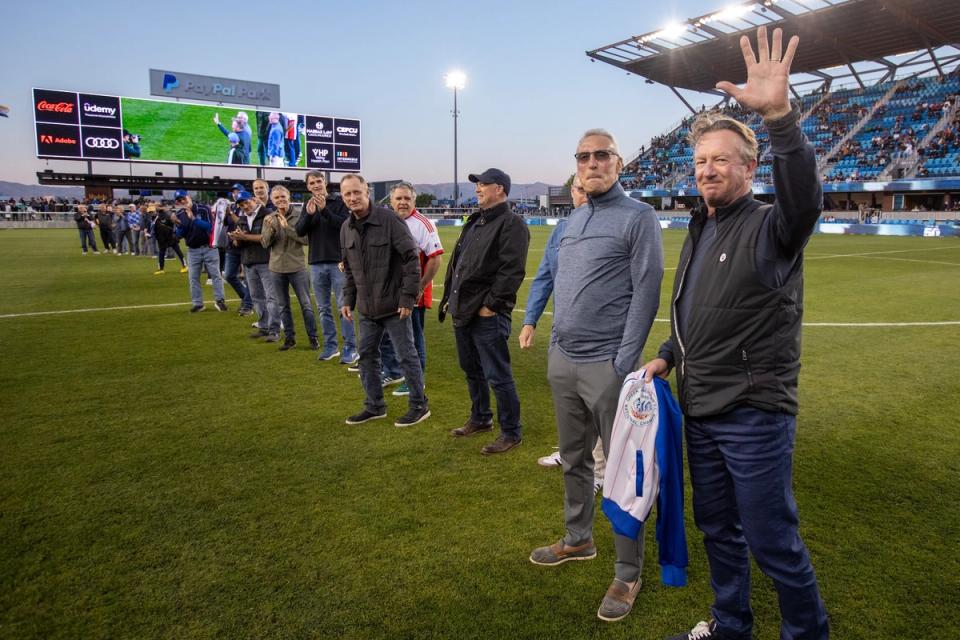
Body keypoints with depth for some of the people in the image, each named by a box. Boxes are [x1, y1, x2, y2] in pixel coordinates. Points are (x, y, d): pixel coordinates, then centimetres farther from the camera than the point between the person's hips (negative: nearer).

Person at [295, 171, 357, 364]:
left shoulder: (339, 203, 0)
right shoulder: (308, 206, 11)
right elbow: (300, 231, -1)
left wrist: (325, 210, -24)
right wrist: (309, 214, -18)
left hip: (338, 262, -4)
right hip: (316, 264, 4)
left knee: (343, 307, -3)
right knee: (323, 309, 9)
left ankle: (350, 348, 2)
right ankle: (330, 346, 19)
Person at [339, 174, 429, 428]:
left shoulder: (389, 219, -14)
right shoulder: (346, 228, 7)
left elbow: (411, 258, -14)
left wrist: (408, 297, -17)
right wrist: (348, 299, 12)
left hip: (394, 305, -7)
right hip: (366, 308, 7)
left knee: (406, 356, 3)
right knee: (367, 356, 13)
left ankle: (419, 406, 18)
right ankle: (374, 405, 29)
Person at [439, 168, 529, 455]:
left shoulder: (512, 224, -12)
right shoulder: (474, 221, 17)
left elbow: (512, 270, -21)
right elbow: (456, 262, 21)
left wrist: (491, 305, -20)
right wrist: (450, 297, 14)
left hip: (488, 315, -9)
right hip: (462, 311, 9)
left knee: (497, 376, -1)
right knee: (471, 370, 21)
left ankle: (511, 432, 13)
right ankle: (480, 419, 38)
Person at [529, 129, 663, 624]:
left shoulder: (638, 217, -7)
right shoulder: (573, 219, 15)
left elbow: (645, 292, -13)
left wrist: (624, 362, -17)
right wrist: (555, 343, 14)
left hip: (606, 366, -7)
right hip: (562, 361, 7)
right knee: (574, 458, 20)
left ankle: (627, 574, 19)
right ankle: (578, 539, 40)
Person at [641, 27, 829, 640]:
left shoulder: (770, 228, -11)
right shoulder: (700, 230, 11)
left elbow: (806, 197, -36)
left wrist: (780, 116, -47)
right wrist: (668, 356, 10)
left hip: (755, 414, -7)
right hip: (699, 409, 8)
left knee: (772, 541, 5)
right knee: (717, 527, 20)